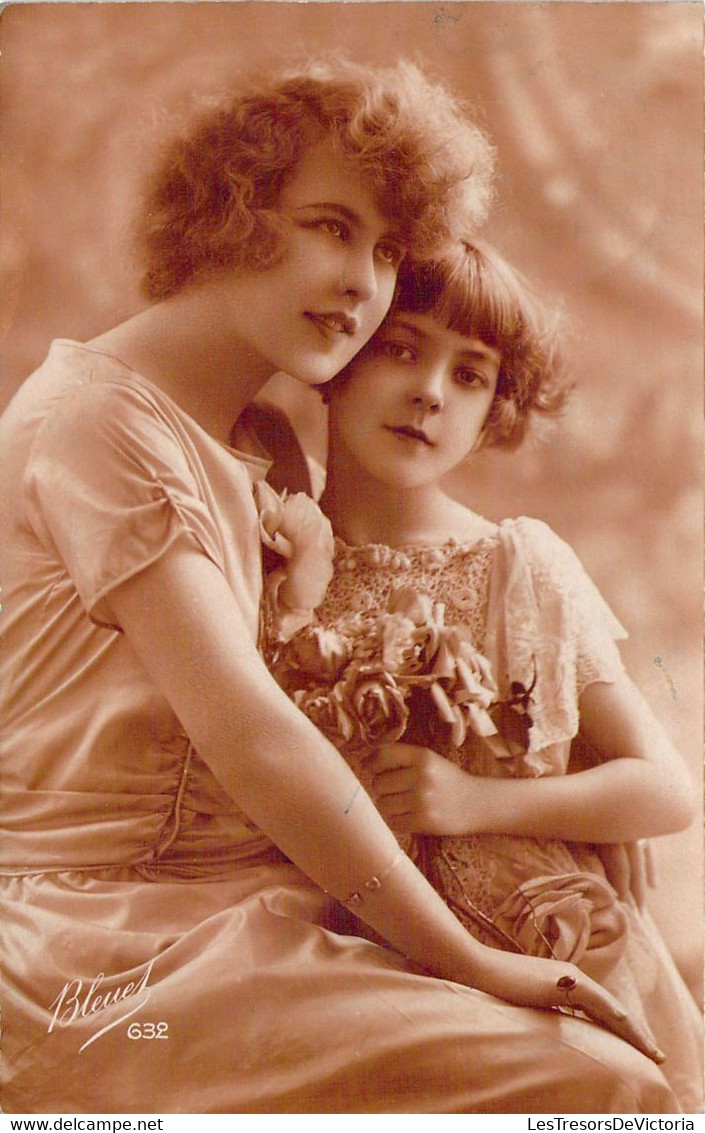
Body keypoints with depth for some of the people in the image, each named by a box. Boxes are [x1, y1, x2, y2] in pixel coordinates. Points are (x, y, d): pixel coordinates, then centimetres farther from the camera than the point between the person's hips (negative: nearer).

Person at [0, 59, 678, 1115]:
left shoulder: (247, 457, 19)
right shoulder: (97, 415, -11)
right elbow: (250, 741, -18)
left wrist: (303, 581, 1)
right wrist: (468, 960, -14)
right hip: (103, 951, -9)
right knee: (609, 1088, -19)